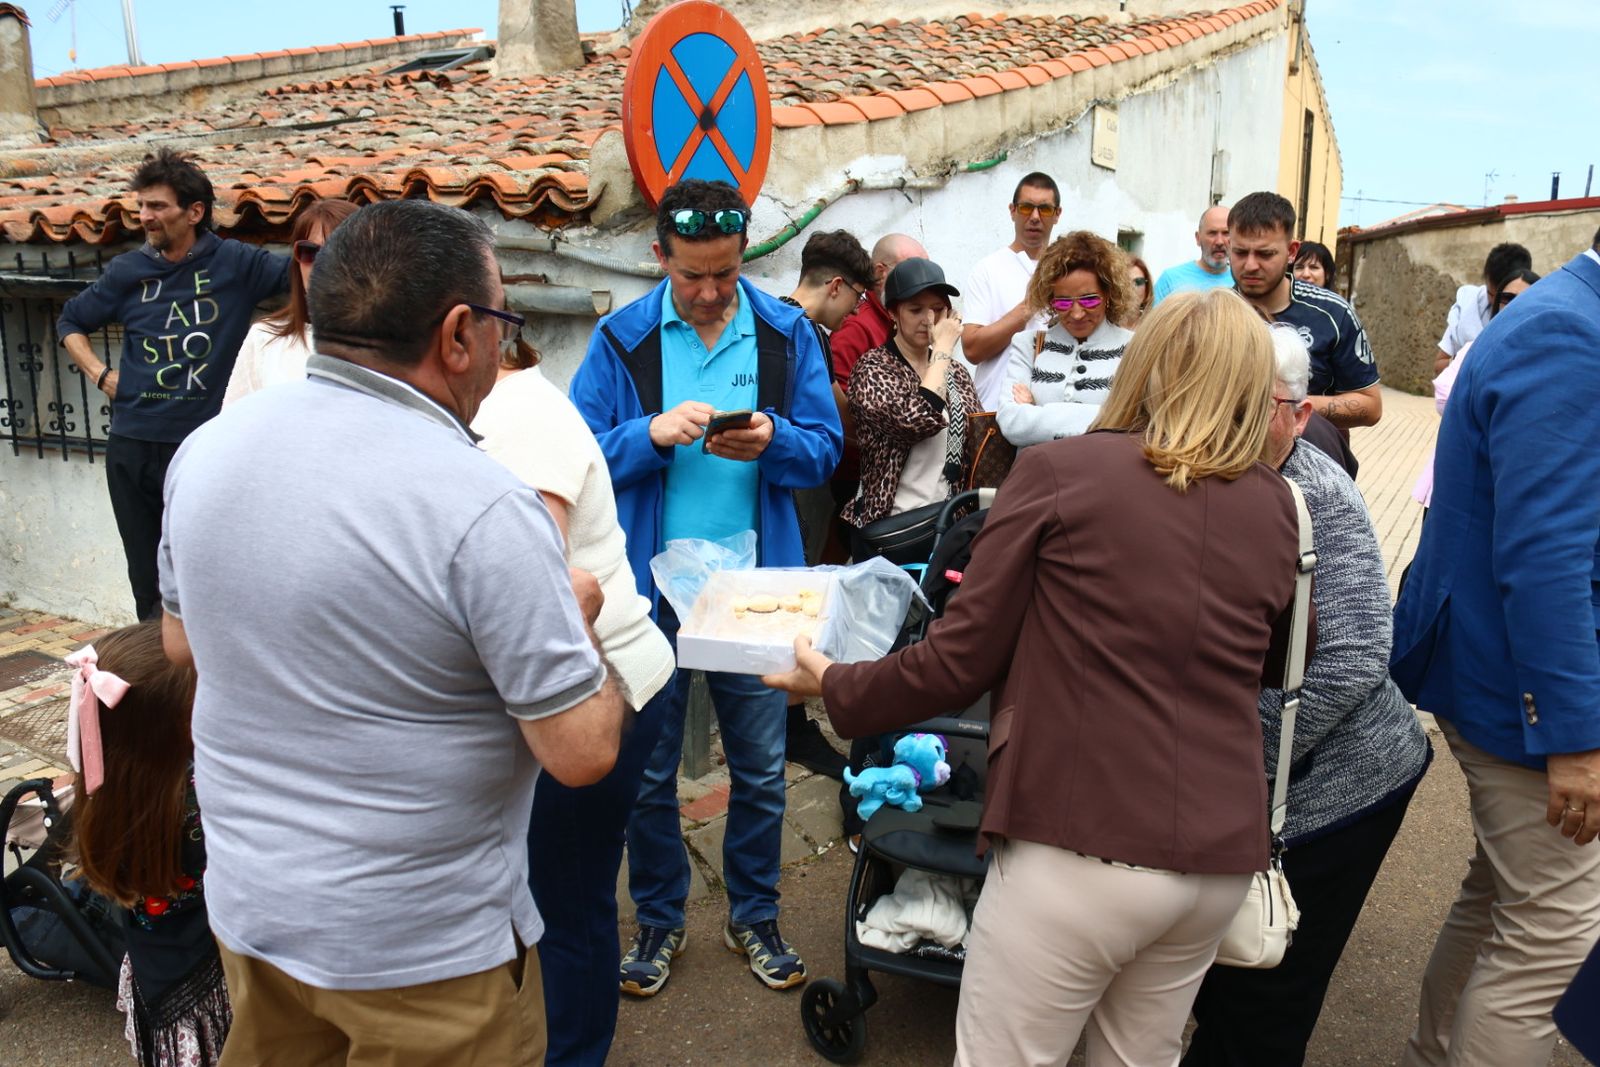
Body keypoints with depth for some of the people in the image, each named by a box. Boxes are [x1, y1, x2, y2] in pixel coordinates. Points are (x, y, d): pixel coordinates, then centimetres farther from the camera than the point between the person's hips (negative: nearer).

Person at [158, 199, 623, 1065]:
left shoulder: (204, 450, -5)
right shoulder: (483, 510, -26)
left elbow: (182, 642, 11)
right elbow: (582, 752, -21)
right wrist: (576, 616, -4)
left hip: (245, 900, 6)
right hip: (419, 945, -6)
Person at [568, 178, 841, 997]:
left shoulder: (787, 334, 1)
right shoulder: (622, 339, -2)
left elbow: (825, 449, 0)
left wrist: (773, 440, -21)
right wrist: (653, 433, -22)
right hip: (650, 587, 0)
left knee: (760, 770, 13)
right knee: (647, 770, 12)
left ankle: (754, 916, 34)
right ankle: (658, 918, 34)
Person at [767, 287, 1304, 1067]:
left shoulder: (1058, 469, -7)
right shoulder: (1275, 504, 5)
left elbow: (958, 663, -6)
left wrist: (836, 688, 9)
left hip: (1083, 847, -5)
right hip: (1221, 857, 5)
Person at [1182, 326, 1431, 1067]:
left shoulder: (1318, 500, -21)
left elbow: (1353, 661, -27)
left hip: (1330, 790, -6)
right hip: (1234, 791, 6)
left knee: (1265, 998, 9)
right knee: (1223, 967, 22)